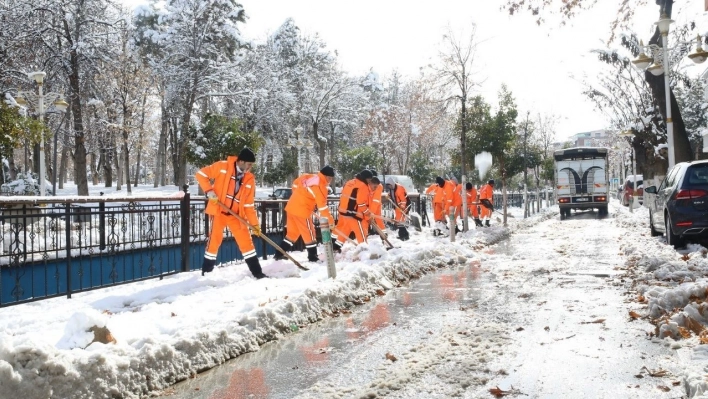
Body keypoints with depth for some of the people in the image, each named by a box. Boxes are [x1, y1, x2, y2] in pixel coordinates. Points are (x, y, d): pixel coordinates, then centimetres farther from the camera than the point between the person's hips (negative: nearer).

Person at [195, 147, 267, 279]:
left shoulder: (250, 179, 4)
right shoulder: (222, 166, -7)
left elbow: (249, 204, 7)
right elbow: (201, 174, -4)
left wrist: (255, 223, 3)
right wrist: (209, 190, -16)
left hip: (236, 214, 4)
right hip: (218, 210, -4)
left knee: (246, 240, 3)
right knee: (215, 239, -4)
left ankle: (257, 272, 10)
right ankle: (206, 271, 12)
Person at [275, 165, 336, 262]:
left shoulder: (307, 176, 8)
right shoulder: (319, 186, -16)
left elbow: (295, 184, 21)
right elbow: (322, 205, -17)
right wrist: (330, 220, -12)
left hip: (292, 207, 8)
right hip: (302, 211, -8)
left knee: (292, 233, 18)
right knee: (309, 234, 6)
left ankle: (279, 254, 21)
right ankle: (313, 257, 14)